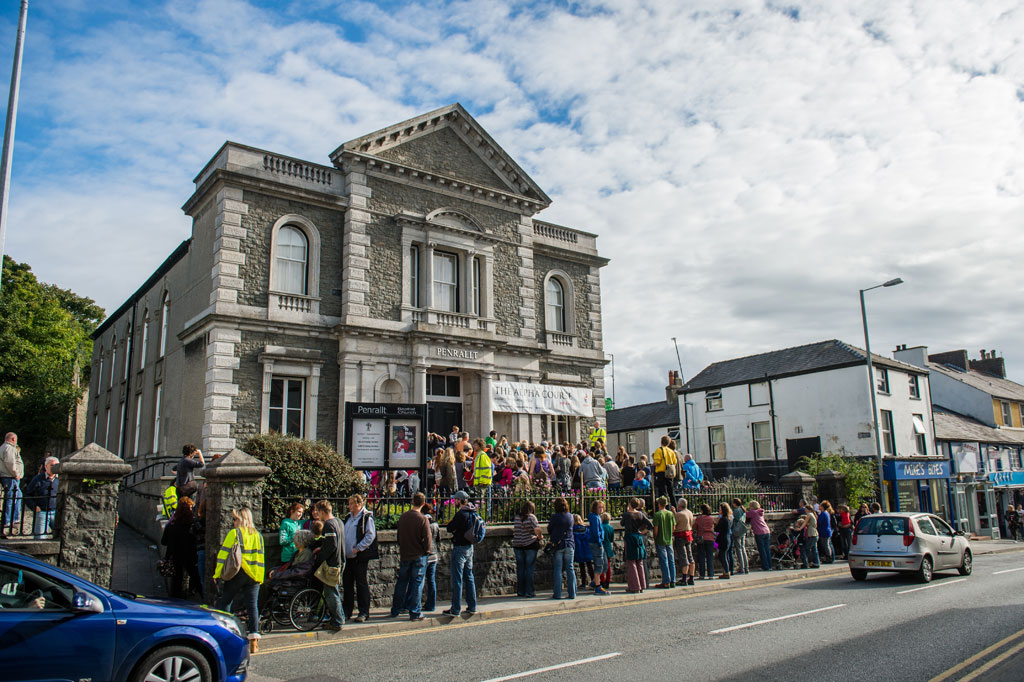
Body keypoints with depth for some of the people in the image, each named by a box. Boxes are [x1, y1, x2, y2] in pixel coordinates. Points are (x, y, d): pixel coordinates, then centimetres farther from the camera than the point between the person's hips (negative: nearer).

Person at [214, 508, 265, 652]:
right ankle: (254, 640, -4)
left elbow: (224, 553, -6)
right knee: (252, 605, 3)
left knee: (224, 602, 12)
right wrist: (260, 578, 20)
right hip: (254, 575, 4)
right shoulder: (258, 535, 13)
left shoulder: (234, 533, -4)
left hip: (238, 574, -4)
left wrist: (217, 573, -1)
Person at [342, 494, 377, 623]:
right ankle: (346, 611, 21)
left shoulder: (366, 517, -8)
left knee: (361, 583, -2)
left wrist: (358, 548, -18)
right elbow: (344, 534, 22)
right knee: (347, 583, 10)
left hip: (360, 556, -7)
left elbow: (370, 535, -14)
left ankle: (364, 612, 5)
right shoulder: (348, 517, 15)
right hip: (347, 556, 7)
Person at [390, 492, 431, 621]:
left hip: (404, 555, 4)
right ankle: (414, 613, 6)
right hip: (419, 556, -4)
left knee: (401, 583, 16)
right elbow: (427, 539, -14)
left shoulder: (402, 516, 0)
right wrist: (427, 551, 4)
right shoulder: (423, 519, -16)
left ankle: (395, 610, 23)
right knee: (417, 584, 4)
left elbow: (399, 535, 9)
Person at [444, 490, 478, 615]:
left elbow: (449, 528, -15)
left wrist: (449, 524, 4)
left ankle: (455, 609, 3)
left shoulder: (461, 514, -18)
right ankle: (472, 607, 18)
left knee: (457, 579, -2)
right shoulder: (473, 513, 8)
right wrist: (455, 528, 3)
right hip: (470, 547, 8)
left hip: (459, 548, -8)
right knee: (469, 577, 14)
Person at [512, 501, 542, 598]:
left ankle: (520, 591, 14)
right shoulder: (531, 517, -8)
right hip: (530, 544, -4)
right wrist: (539, 537, -2)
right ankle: (529, 591, 2)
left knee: (520, 568, 10)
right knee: (529, 568, 2)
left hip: (517, 545, 4)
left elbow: (514, 530, 12)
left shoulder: (517, 517, 6)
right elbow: (537, 529, -18)